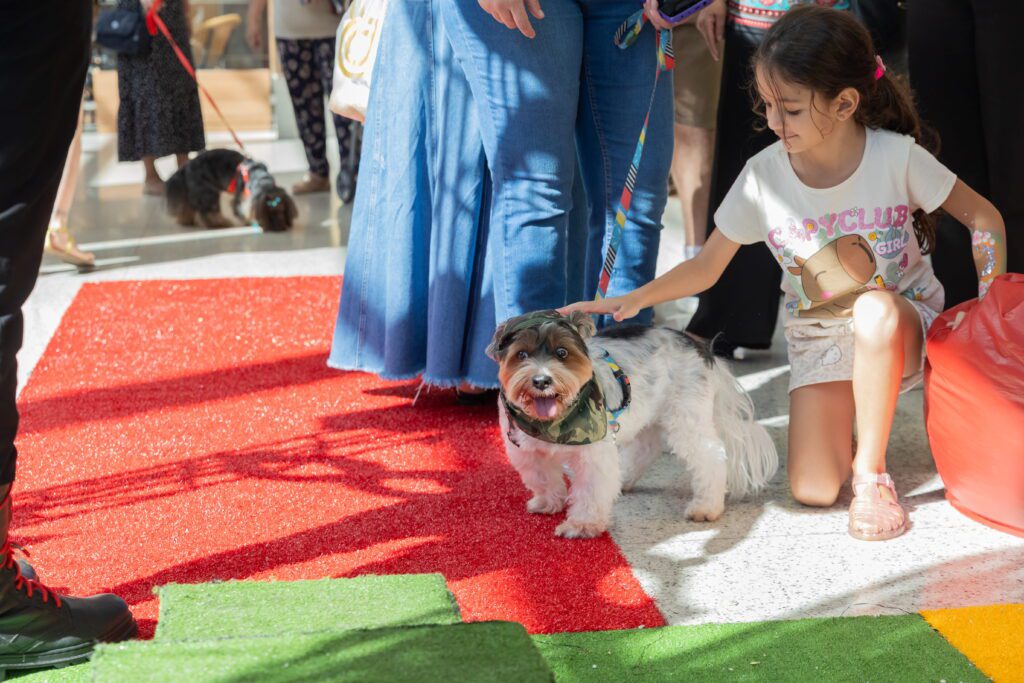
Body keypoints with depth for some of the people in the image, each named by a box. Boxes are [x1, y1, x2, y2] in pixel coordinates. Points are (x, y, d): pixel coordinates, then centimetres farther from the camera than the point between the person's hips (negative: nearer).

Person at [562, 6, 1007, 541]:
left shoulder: (895, 156, -15)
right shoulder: (763, 177, -11)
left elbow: (983, 217, -4)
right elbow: (705, 267, -4)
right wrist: (632, 300, -18)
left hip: (905, 326, -1)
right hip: (819, 341, 1)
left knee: (876, 310, -41)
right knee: (812, 490, -18)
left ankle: (871, 472, -20)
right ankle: (843, 418, 19)